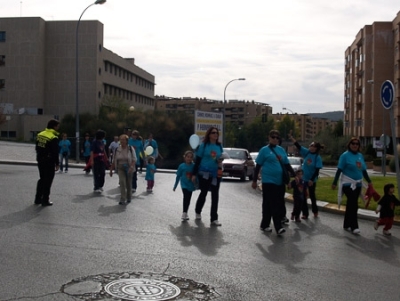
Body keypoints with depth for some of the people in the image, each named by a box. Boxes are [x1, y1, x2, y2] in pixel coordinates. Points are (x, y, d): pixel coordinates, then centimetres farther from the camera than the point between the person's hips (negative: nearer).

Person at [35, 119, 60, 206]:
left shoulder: (40, 134, 7)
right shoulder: (53, 138, -18)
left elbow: (37, 148, 13)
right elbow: (55, 153, -17)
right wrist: (57, 164, -10)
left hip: (40, 160, 7)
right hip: (49, 162, -7)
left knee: (42, 179, 18)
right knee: (48, 181, 1)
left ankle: (38, 199, 22)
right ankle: (45, 200, 4)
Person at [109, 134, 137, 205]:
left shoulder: (131, 149, -5)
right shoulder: (117, 149, 2)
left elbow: (134, 160, -9)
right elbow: (114, 161, 10)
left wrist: (131, 167, -26)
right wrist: (111, 170, 10)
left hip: (129, 169, 0)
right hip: (120, 168, 0)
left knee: (128, 184, 10)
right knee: (122, 182, -19)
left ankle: (129, 198, 31)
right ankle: (123, 200, -21)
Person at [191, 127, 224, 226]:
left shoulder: (219, 146, 7)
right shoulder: (204, 145, -5)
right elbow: (198, 160, -4)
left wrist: (220, 162, -6)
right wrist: (194, 174, -6)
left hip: (216, 174, 4)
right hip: (204, 173, -3)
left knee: (215, 196, 0)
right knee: (203, 193, 9)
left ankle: (214, 219, 2)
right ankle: (198, 212, 34)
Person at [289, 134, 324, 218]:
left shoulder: (318, 158, -16)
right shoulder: (307, 152, -5)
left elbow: (317, 170, -17)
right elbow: (298, 146, -10)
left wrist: (312, 180, -21)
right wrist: (291, 137, -19)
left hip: (312, 180, -3)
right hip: (303, 178, 4)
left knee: (312, 195, 13)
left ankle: (315, 211, 34)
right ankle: (305, 213, 14)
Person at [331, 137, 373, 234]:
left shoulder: (360, 155, 9)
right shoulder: (345, 155, -8)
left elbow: (363, 170, 17)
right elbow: (339, 170, -10)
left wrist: (369, 181, 18)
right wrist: (334, 182, -13)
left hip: (357, 184, 6)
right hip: (348, 183, -6)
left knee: (351, 204, 11)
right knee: (353, 205, -12)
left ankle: (347, 224, 20)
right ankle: (354, 226, -9)